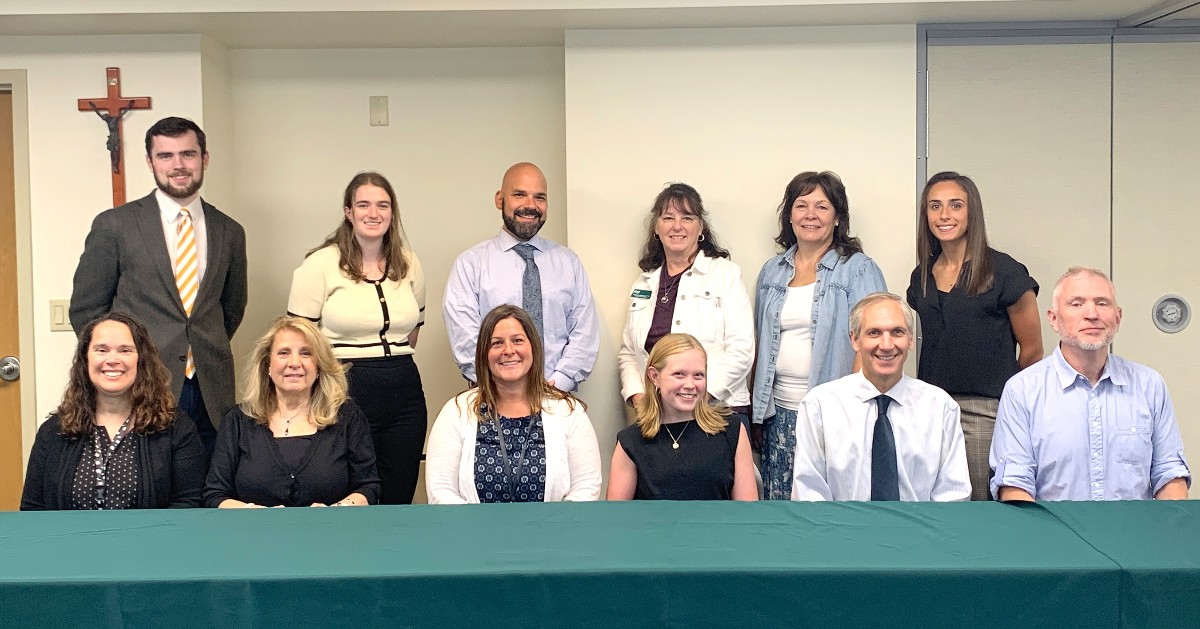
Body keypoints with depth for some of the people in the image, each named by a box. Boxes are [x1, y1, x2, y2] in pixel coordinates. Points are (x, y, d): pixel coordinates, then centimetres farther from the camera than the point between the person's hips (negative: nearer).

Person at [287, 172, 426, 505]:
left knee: (399, 498, 9)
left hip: (404, 393, 4)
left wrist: (393, 358, 14)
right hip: (345, 392, -4)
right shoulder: (321, 264, -4)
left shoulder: (409, 264, 9)